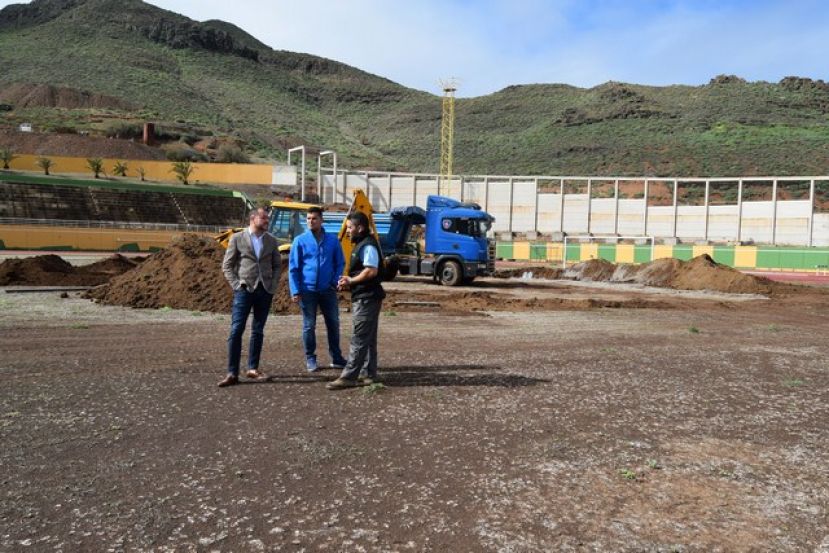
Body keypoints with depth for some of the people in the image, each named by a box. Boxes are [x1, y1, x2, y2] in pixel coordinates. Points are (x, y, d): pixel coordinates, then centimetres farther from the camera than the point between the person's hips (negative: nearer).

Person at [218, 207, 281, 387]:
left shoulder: (271, 240, 9)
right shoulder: (237, 238, 1)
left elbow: (277, 265, 13)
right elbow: (227, 265, 2)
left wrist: (274, 285, 1)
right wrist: (236, 285, -8)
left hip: (265, 291, 3)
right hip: (244, 290, -3)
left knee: (258, 331, 8)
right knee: (236, 330, -8)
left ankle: (253, 368, 17)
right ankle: (232, 373, -5)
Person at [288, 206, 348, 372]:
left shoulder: (332, 240, 3)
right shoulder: (300, 240, -1)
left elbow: (340, 263, 10)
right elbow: (293, 267, -1)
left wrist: (336, 281, -5)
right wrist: (295, 291, -8)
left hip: (328, 290, 2)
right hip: (308, 290, -2)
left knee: (333, 324, 8)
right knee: (309, 326, 7)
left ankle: (336, 358, 21)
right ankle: (310, 359, 19)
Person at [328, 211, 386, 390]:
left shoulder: (367, 245, -16)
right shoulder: (361, 245, 18)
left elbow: (371, 270, -27)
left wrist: (351, 281, -15)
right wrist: (349, 281, 8)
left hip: (366, 298, -11)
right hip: (365, 297, 11)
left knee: (358, 339, -8)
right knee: (367, 339, 13)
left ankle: (349, 377, -6)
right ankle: (370, 375, 18)